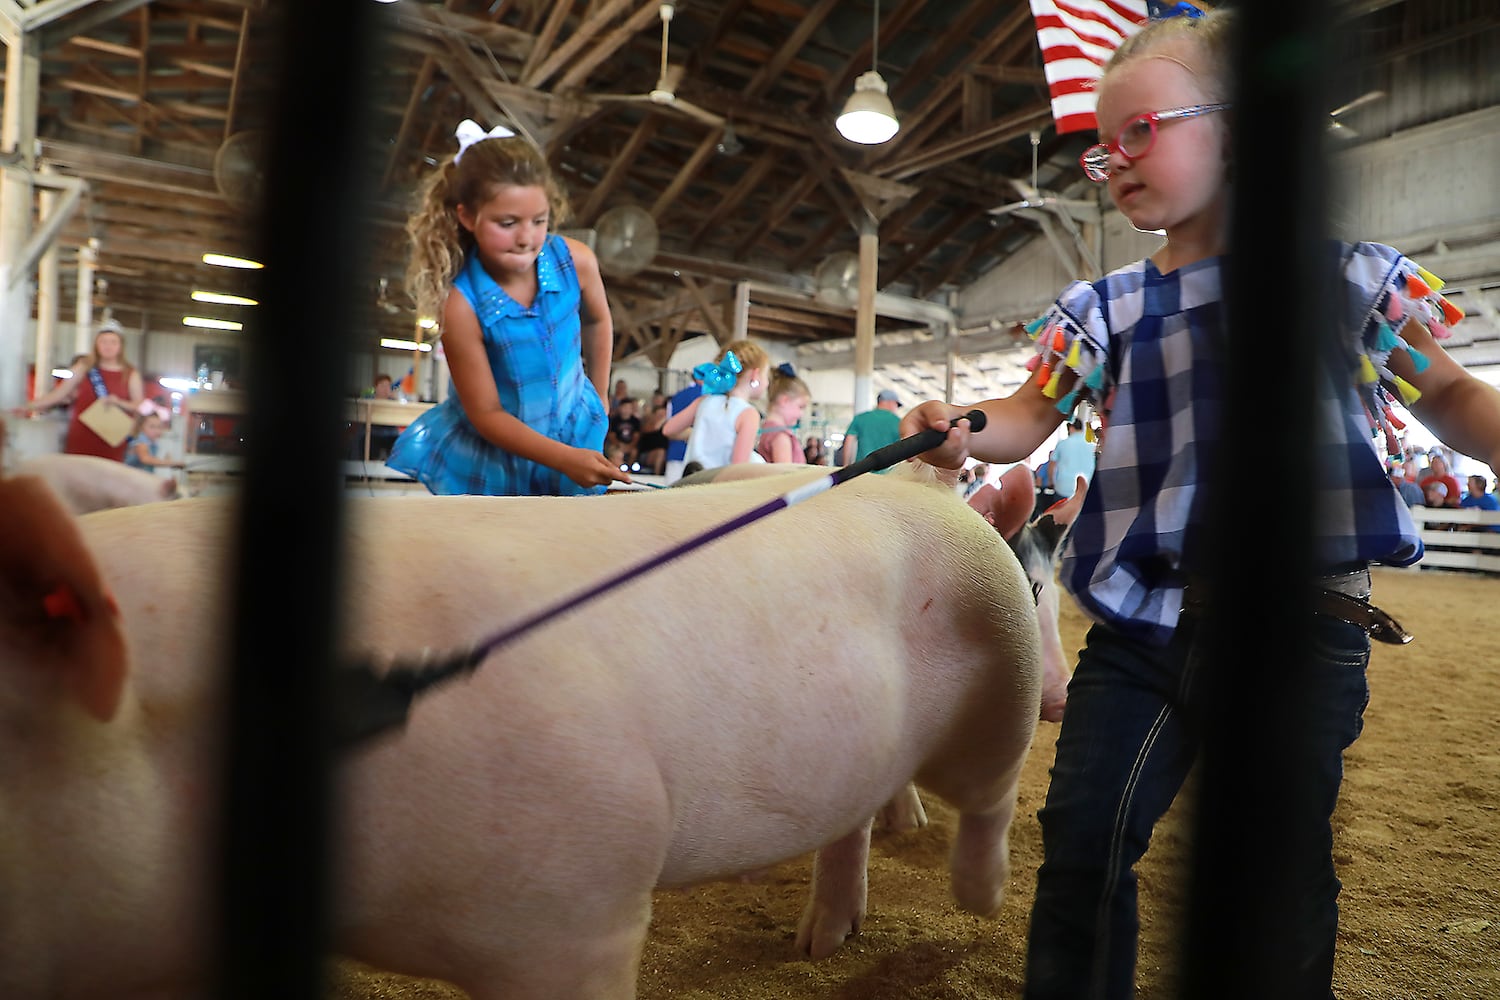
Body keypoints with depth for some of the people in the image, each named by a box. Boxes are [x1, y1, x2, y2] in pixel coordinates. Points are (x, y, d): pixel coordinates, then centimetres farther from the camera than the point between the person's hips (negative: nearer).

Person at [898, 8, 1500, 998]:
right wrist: (962, 432, -19)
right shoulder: (1105, 310, 8)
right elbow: (1029, 419, 2)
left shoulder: (1348, 275, 3)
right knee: (1083, 840, 3)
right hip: (1140, 626, 2)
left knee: (1284, 868, 12)